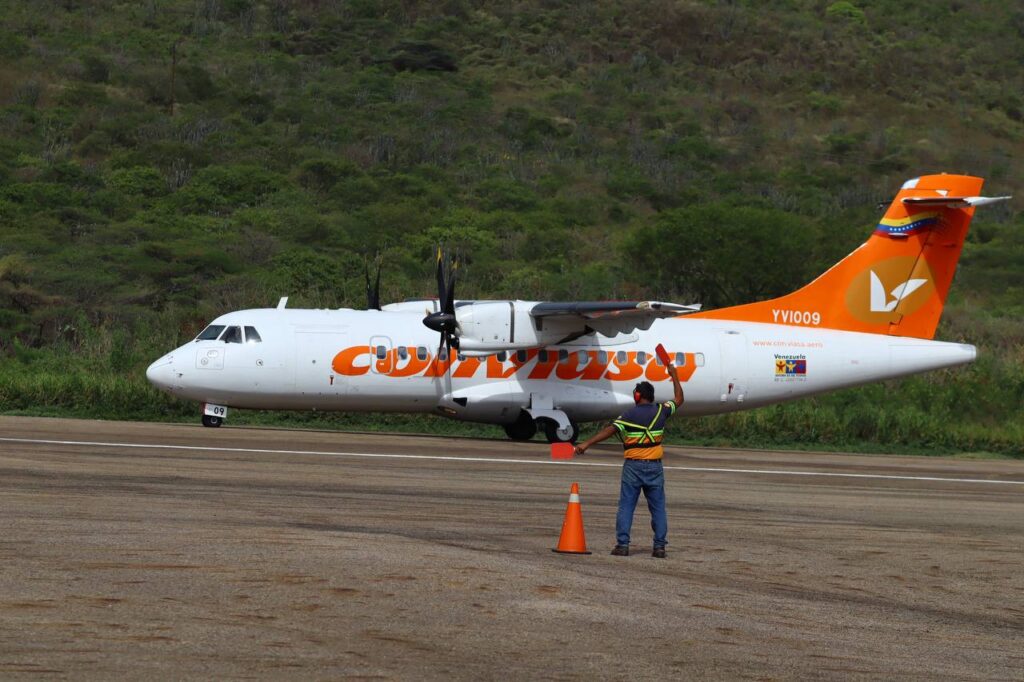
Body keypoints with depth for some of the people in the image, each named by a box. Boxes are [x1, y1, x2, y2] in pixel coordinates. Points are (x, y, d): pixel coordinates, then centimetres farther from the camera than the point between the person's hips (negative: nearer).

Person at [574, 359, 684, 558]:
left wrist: (586, 443, -20)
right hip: (654, 467, 3)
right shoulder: (660, 411, 4)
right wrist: (674, 377, 34)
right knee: (658, 508, 7)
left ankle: (622, 544, -6)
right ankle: (660, 546, 4)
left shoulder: (630, 414, -7)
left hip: (633, 465, -3)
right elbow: (679, 400, 22)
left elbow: (610, 430, -17)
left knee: (626, 506, 1)